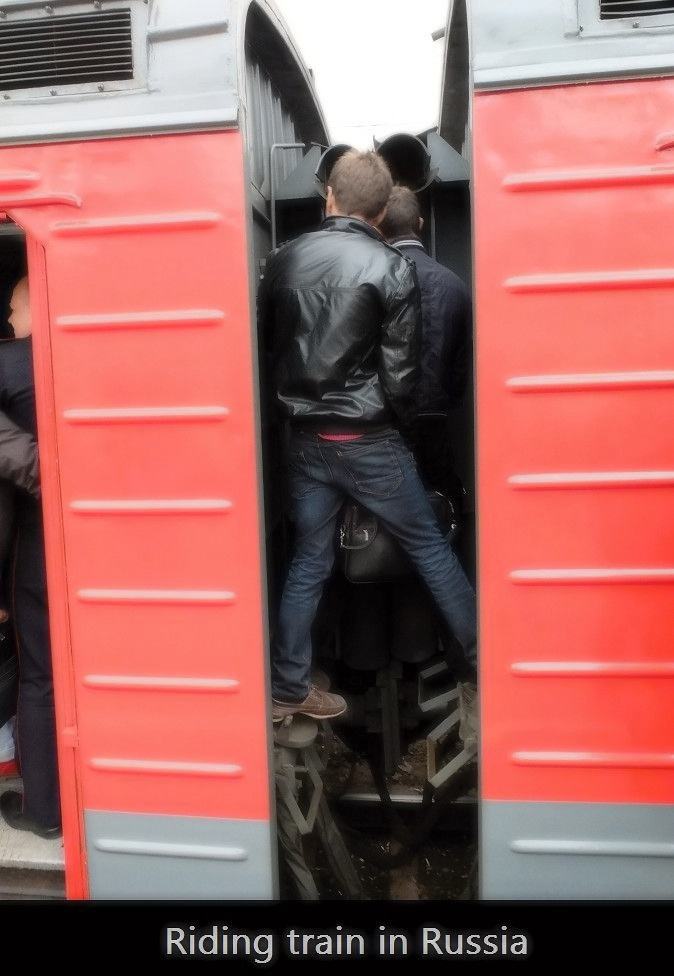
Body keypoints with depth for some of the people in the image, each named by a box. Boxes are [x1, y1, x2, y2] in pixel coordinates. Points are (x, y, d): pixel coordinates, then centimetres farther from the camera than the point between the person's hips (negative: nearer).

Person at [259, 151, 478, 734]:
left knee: (309, 561, 13)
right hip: (368, 440, -4)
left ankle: (288, 690, 20)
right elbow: (401, 371, -9)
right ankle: (482, 658, 23)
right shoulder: (392, 268, -9)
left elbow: (265, 344, 10)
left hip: (306, 438, 4)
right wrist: (401, 422, 9)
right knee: (430, 548, 11)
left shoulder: (283, 261, 3)